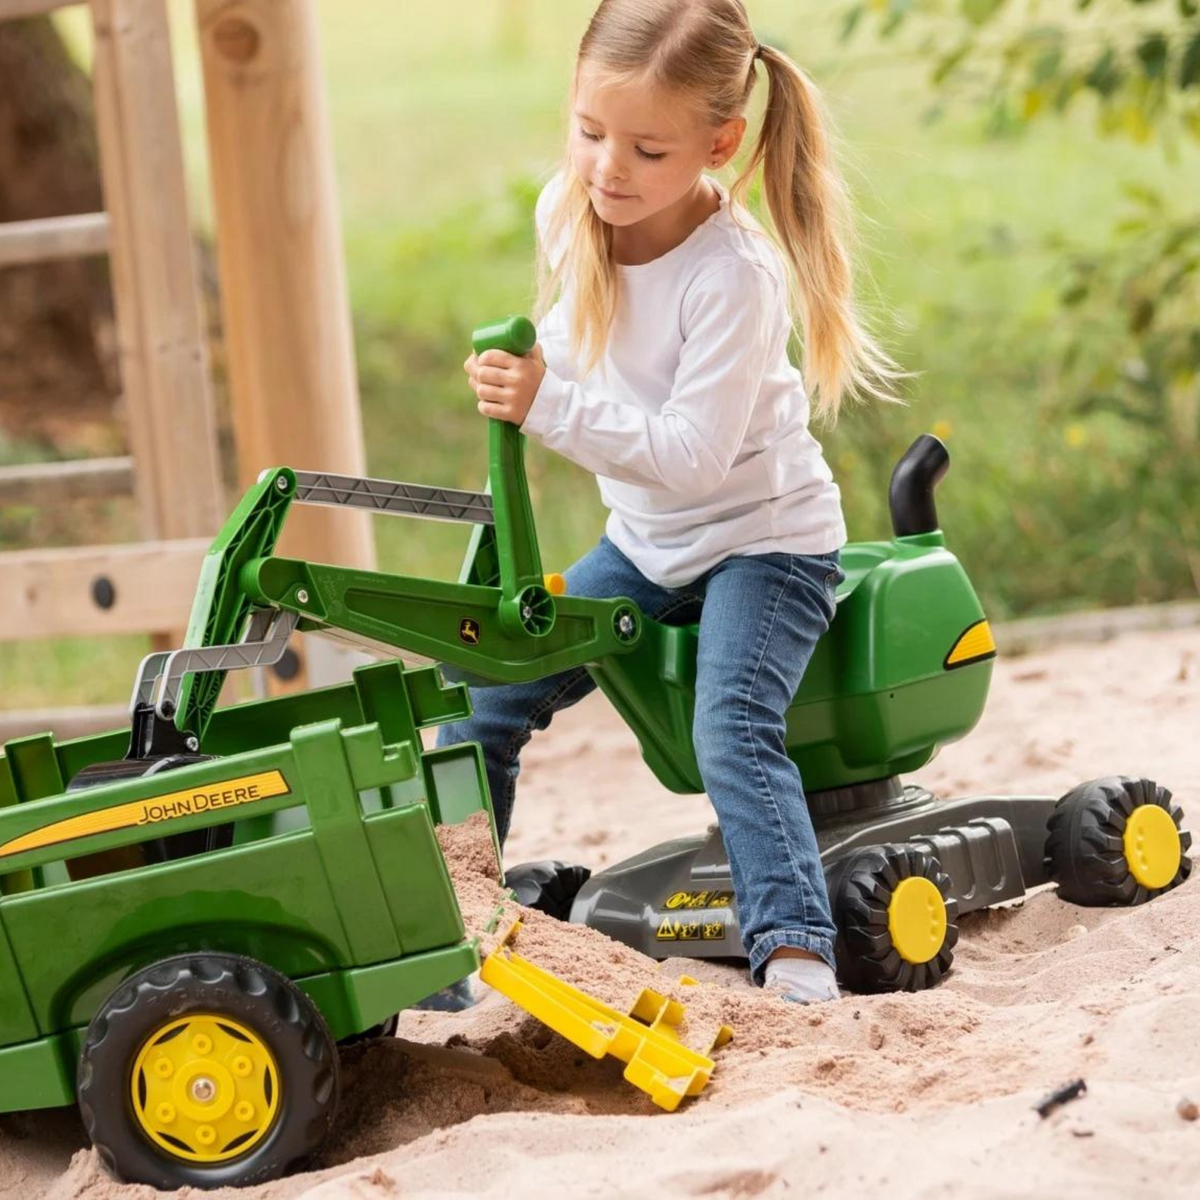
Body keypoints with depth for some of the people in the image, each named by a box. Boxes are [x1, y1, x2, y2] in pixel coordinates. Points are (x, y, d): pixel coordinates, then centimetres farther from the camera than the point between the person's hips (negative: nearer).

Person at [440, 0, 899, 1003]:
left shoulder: (733, 275, -30)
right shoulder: (567, 212, -9)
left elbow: (694, 453, -32)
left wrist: (551, 406, -38)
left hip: (763, 535, -7)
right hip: (645, 538, 7)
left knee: (731, 732, -29)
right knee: (486, 695, -1)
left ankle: (796, 951, -29)